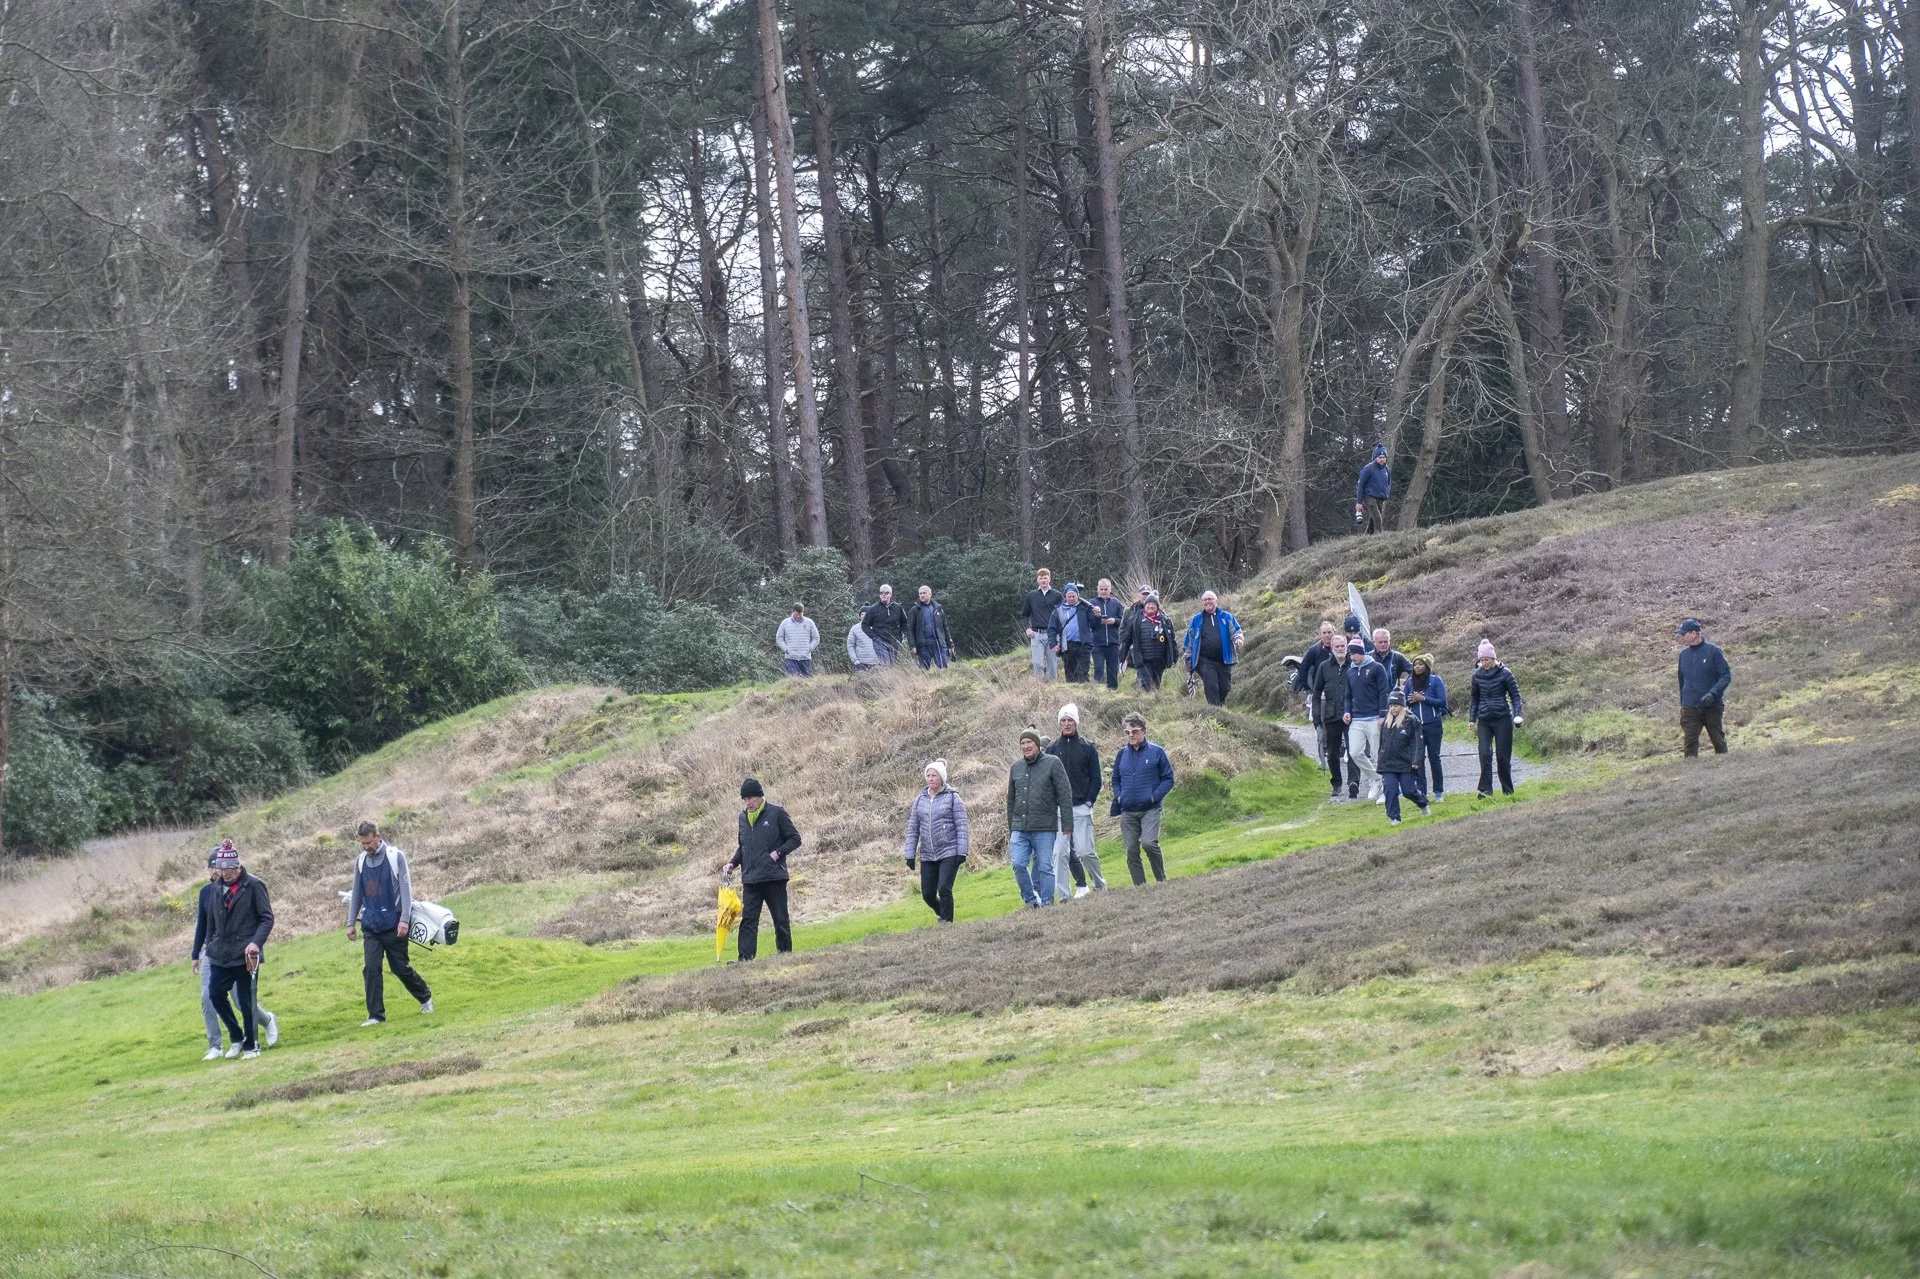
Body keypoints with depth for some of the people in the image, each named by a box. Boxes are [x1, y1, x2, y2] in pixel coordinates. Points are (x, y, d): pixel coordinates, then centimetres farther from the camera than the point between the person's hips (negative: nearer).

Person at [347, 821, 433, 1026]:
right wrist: (351, 922, 11)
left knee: (400, 967, 6)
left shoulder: (396, 857, -8)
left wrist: (404, 919, -16)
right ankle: (376, 1015, -3)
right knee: (370, 969, -7)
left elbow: (406, 889, -9)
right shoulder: (361, 861, 6)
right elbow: (356, 893, 14)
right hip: (370, 925, 3)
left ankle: (425, 996, 31)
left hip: (393, 925, -3)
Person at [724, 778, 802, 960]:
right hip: (750, 879, 4)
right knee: (748, 919, -4)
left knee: (781, 920, 5)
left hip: (774, 877, -4)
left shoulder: (776, 813, -4)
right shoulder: (743, 817, 13)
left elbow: (795, 839, -1)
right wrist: (732, 863, 8)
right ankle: (746, 958, -8)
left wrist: (778, 853, -15)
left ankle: (785, 954, 16)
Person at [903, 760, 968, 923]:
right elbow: (912, 829, 12)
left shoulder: (952, 797, -2)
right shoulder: (920, 799, 10)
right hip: (927, 855, 5)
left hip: (949, 853, -5)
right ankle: (943, 914, 31)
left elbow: (961, 826, -5)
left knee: (944, 889, -15)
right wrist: (910, 855, 8)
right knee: (927, 894, 5)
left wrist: (962, 852, -12)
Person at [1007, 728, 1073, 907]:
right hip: (1020, 829, 4)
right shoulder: (1016, 767, 13)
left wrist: (1067, 825, -9)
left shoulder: (1052, 763, -1)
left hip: (1045, 827, -4)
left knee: (1044, 867, -2)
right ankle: (1032, 900, 6)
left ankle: (1046, 903, 6)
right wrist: (1010, 828, 20)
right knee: (1018, 864, -9)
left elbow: (1065, 795, -4)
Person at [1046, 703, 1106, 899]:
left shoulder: (1088, 748, 5)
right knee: (1060, 852, -4)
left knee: (1084, 851, -5)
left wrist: (1089, 802, -6)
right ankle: (1062, 894, 1)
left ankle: (1099, 884, 16)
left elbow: (1095, 778, 5)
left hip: (1081, 807, -2)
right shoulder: (1052, 748, 9)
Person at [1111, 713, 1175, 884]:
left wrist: (1155, 796, -11)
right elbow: (1116, 780, 23)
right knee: (1131, 851, 1)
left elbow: (1168, 778, 2)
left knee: (1149, 843, -23)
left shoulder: (1156, 752, 0)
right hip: (1128, 811, 4)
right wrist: (1118, 796, 4)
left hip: (1150, 809, -4)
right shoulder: (1122, 754, 11)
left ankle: (1161, 879, -4)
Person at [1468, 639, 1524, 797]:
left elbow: (1515, 695, -2)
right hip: (1484, 720, 3)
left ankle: (1508, 790, 14)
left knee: (1503, 755, 1)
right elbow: (1474, 699, 15)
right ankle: (1486, 790, -13)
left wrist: (1517, 715, -13)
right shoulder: (1477, 675, 5)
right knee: (1485, 754, -11)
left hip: (1503, 719, -3)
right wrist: (1472, 718, 9)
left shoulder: (1504, 674, -5)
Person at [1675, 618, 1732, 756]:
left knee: (1719, 740, 7)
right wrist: (1682, 704, 15)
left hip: (1713, 707, -3)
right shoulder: (1684, 654, 8)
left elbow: (1726, 676, -6)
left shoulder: (1713, 651, -6)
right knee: (1689, 744, -6)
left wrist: (1713, 693, -20)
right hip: (1690, 708, 3)